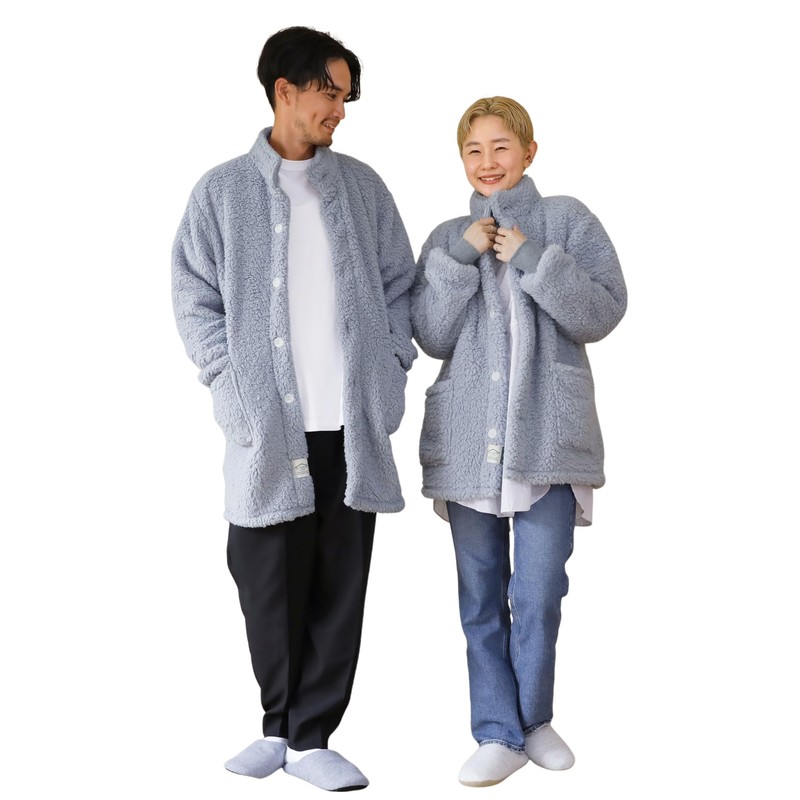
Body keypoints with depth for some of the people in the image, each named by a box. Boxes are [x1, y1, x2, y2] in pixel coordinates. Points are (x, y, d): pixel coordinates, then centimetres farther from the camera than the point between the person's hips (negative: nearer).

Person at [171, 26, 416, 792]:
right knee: (269, 585, 4)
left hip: (353, 420, 2)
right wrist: (232, 382, -6)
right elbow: (195, 297, 4)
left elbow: (398, 285, 13)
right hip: (268, 422, -2)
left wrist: (392, 368, 2)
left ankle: (311, 737, 14)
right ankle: (281, 724, 25)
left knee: (340, 585, 4)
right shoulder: (222, 191, 4)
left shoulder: (362, 186, 11)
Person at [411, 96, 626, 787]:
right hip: (468, 437, 3)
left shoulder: (568, 221, 4)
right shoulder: (448, 239, 11)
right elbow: (431, 336, 1)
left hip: (548, 433, -2)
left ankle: (535, 719, 20)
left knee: (539, 592, -2)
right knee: (482, 593, 6)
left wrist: (535, 258, -13)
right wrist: (461, 257, -8)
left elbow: (604, 313, -5)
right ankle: (500, 735, 16)